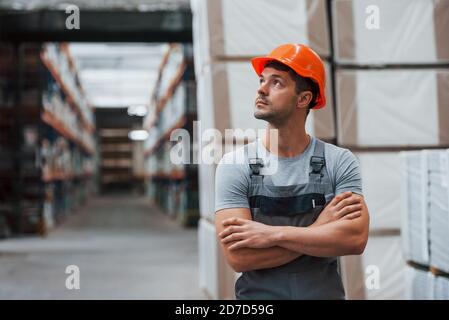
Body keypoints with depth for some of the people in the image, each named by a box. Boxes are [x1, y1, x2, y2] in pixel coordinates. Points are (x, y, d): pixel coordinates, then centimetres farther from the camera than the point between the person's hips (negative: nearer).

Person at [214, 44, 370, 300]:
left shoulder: (339, 162, -6)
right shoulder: (235, 166, -8)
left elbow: (356, 238, -18)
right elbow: (238, 256, -17)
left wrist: (271, 234, -21)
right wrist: (320, 228, -16)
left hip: (327, 292, 1)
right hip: (258, 294, 0)